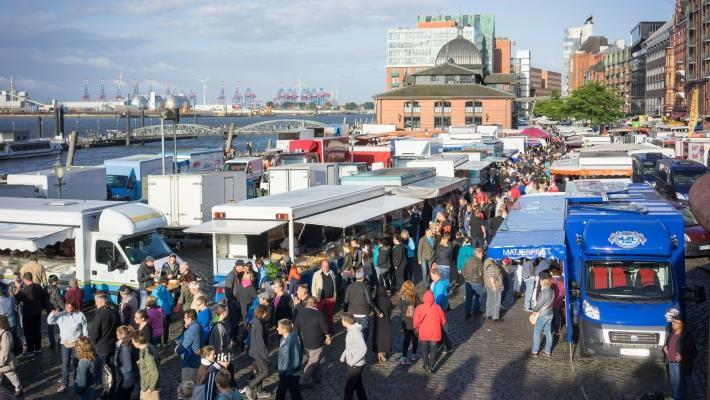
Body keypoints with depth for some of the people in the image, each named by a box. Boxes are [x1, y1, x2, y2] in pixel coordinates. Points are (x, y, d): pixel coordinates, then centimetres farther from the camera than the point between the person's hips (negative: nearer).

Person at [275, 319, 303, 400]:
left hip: (291, 374, -8)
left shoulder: (292, 341, -29)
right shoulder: (284, 338, -4)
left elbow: (296, 360, -25)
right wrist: (281, 371, 14)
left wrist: (287, 371, -19)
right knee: (280, 393, 24)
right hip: (284, 373, 8)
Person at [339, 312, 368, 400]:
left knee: (348, 387, 4)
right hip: (352, 364, 9)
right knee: (358, 386, 20)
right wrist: (343, 355, 6)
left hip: (356, 365, -9)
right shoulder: (351, 330, 4)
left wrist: (353, 361, -23)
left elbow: (364, 349, -28)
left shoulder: (356, 332, -25)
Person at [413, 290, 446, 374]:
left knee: (424, 350, 18)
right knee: (433, 350, 11)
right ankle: (431, 367, 13)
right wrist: (440, 328, 18)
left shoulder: (419, 308, -14)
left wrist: (416, 329, 12)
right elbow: (443, 320, -1)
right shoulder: (437, 307, -12)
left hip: (423, 333, 0)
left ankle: (426, 366, 28)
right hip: (435, 333, 0)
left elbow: (415, 322, -9)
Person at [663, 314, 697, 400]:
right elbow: (667, 345, 24)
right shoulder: (671, 335, 5)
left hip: (680, 365, -7)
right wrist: (664, 348, 2)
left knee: (679, 386, 1)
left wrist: (683, 358, -27)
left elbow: (694, 353, -14)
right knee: (672, 384, 20)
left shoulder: (686, 336, -16)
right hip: (670, 364, 7)